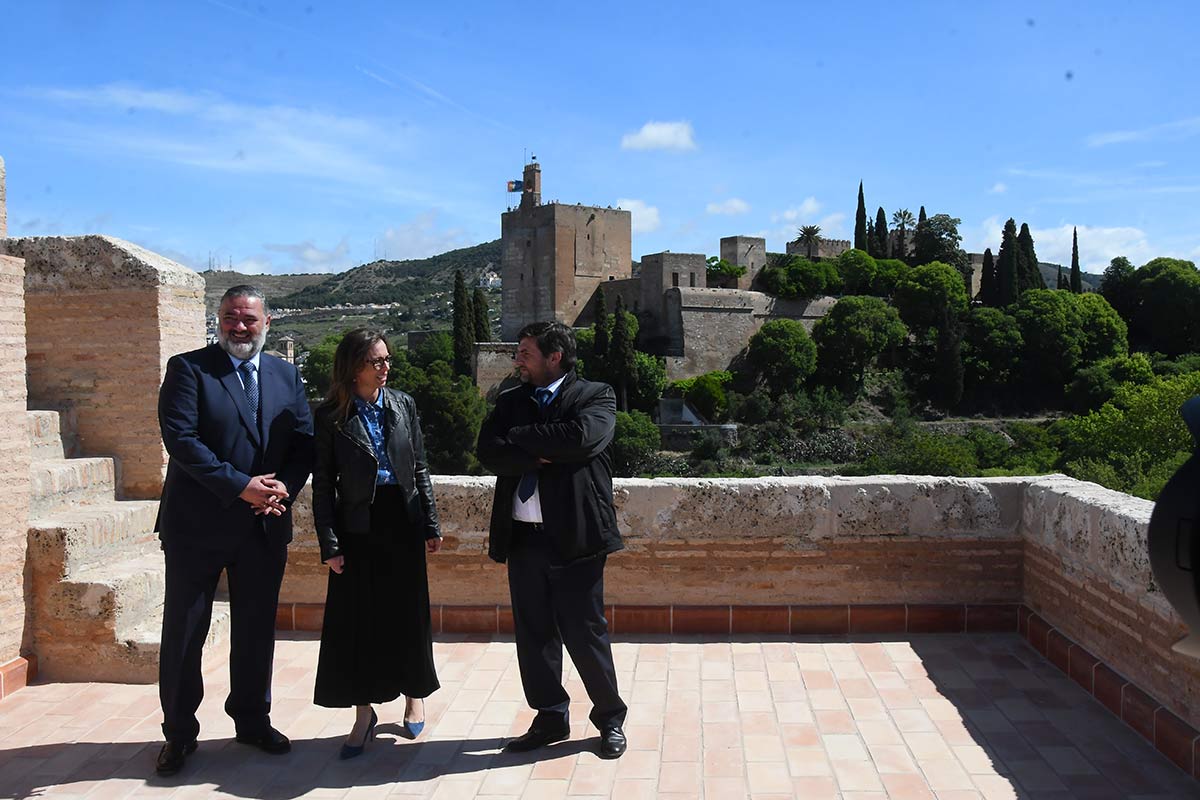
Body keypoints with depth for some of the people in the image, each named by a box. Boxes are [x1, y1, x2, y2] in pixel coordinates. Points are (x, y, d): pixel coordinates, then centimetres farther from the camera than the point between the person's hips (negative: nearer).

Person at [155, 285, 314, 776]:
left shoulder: (286, 375, 9)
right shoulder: (187, 369, -4)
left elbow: (304, 441, 5)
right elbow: (181, 438, -15)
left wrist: (285, 485, -14)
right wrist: (240, 486, -21)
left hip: (265, 525, 4)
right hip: (198, 524, -3)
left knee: (257, 628, 14)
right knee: (184, 631, 6)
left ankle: (252, 721, 30)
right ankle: (179, 733, 22)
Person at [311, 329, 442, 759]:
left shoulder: (403, 404, 4)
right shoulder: (331, 416, -4)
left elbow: (420, 468, 8)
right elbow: (323, 485, -3)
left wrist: (431, 525, 5)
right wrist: (330, 545, -8)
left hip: (402, 522, 2)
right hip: (358, 528, -2)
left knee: (407, 615, 10)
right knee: (358, 621, 2)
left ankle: (414, 695, 30)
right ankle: (364, 714, 16)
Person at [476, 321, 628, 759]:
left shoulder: (595, 396, 0)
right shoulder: (510, 401, 13)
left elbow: (582, 437, -20)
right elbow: (489, 452, -2)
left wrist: (520, 438, -9)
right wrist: (541, 456, -16)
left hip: (574, 537, -4)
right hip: (523, 538, 5)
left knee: (585, 632, 2)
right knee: (533, 634, 12)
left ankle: (610, 718, 22)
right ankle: (550, 718, 28)